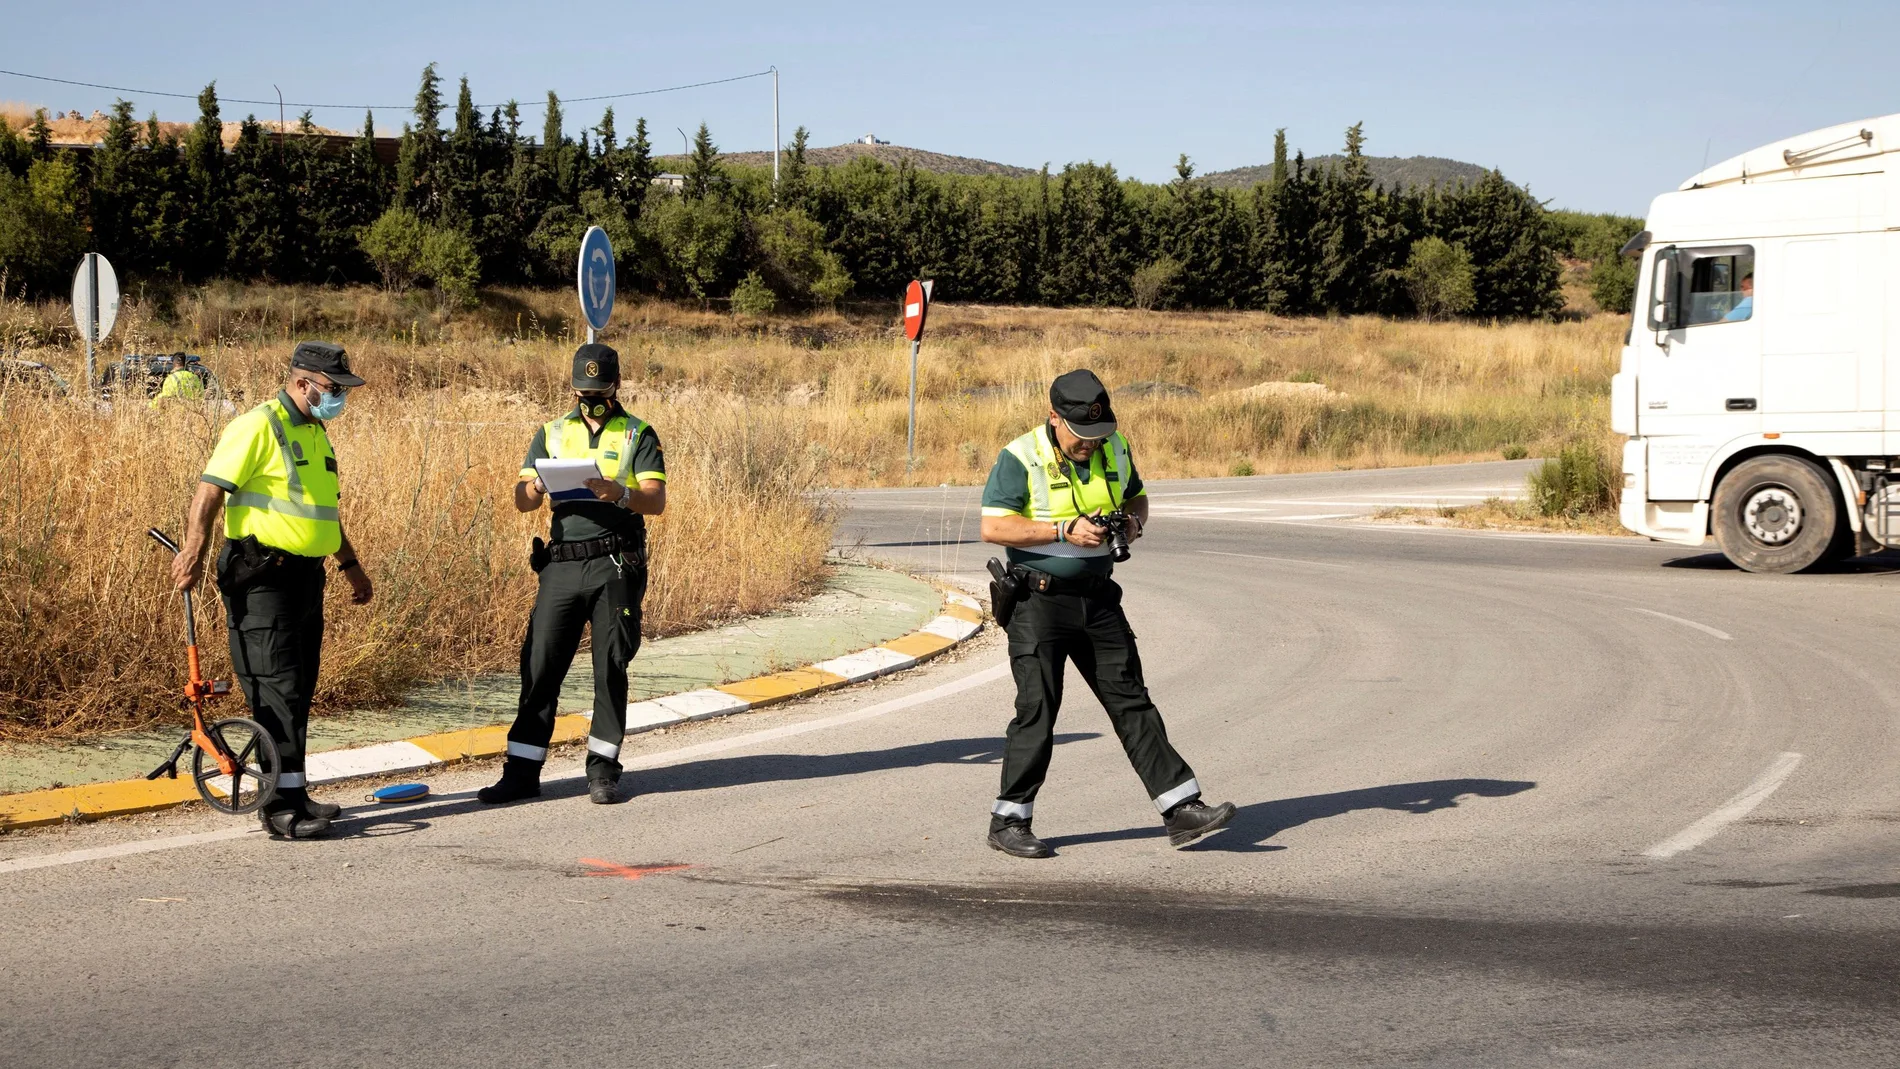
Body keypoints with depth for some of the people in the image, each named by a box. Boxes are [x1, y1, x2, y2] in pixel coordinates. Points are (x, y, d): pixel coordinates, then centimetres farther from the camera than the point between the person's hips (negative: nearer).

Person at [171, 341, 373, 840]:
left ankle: (293, 793, 17)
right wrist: (194, 550, -28)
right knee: (276, 687, -10)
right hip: (261, 576, -9)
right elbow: (211, 489, -18)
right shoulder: (257, 426, -11)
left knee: (299, 689, 11)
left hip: (305, 576, 9)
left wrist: (350, 565, 33)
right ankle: (281, 803, -10)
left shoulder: (316, 433, 18)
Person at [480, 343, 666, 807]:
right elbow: (521, 500, 7)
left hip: (616, 564, -2)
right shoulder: (553, 433, 14)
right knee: (540, 664, -1)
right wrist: (539, 484, -17)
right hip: (562, 563, 2)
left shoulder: (638, 434, 6)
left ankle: (602, 768, 9)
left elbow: (657, 500, -5)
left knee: (611, 666, 1)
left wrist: (620, 493, -26)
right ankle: (522, 770, 3)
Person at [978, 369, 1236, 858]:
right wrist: (1066, 530, -24)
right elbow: (992, 526, -18)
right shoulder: (1021, 457, -12)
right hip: (1038, 599, -5)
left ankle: (1182, 809, 4)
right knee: (1037, 710, -5)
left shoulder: (1115, 449, 6)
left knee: (1131, 701, 5)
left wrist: (1133, 523, -2)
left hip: (1096, 598, 5)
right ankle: (1008, 822, 7)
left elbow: (1136, 497, 22)